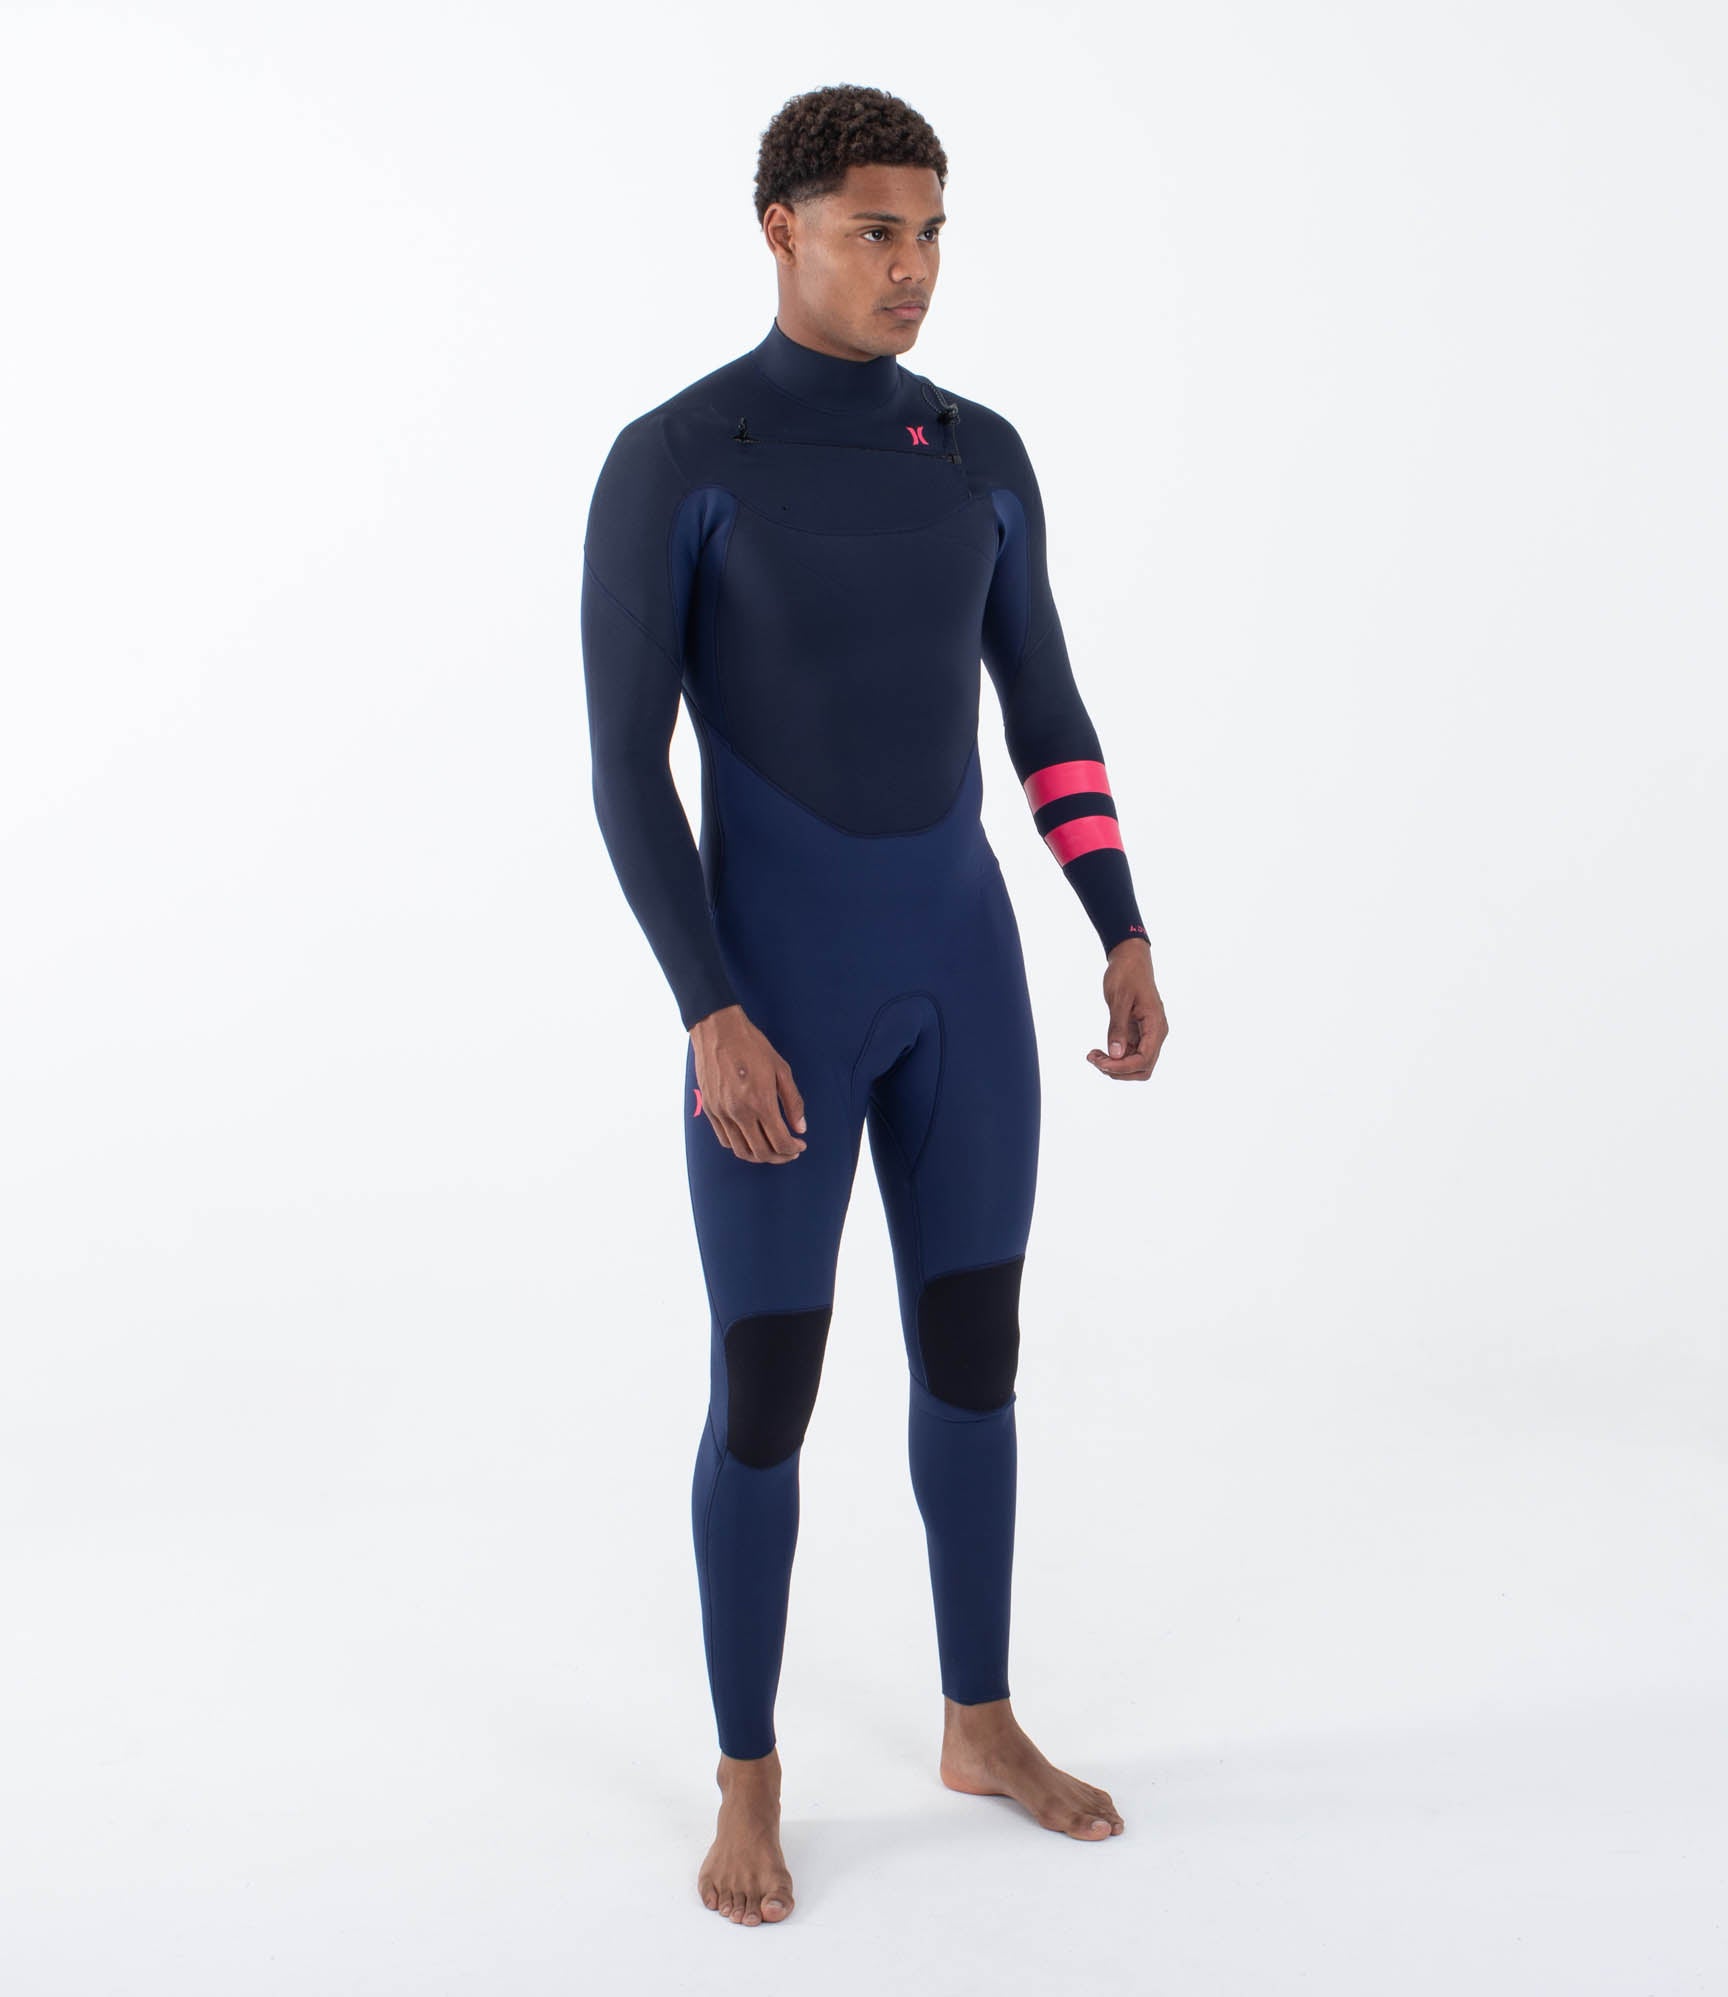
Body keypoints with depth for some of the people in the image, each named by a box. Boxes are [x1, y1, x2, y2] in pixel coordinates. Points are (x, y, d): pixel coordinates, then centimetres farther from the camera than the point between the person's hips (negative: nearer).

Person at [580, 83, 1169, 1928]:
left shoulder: (977, 455, 7)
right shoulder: (662, 464, -10)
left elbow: (1046, 712, 13)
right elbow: (624, 768, -12)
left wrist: (1126, 942, 5)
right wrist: (713, 1017, -21)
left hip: (959, 961, 5)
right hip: (777, 986, -5)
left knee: (974, 1355, 13)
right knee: (766, 1397, 1)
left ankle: (981, 1723, 33)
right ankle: (749, 1782, 23)